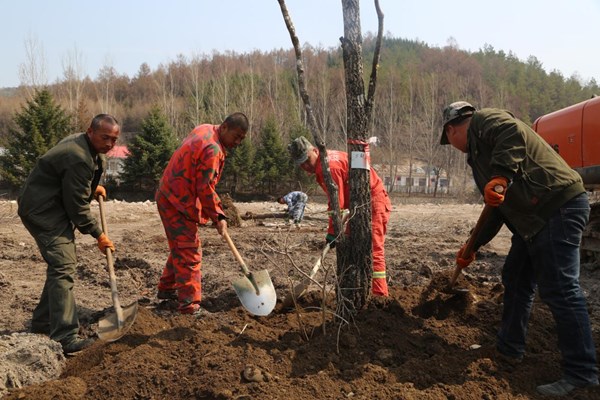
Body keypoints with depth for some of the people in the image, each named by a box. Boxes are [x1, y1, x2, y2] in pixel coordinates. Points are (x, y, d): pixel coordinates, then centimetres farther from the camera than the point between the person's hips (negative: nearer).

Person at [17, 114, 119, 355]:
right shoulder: (78, 159, -26)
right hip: (43, 211, -11)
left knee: (62, 264, 16)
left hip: (53, 207, 11)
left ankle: (43, 322, 29)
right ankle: (65, 337, -21)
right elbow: (77, 205, -21)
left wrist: (92, 189, 15)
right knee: (63, 267, -18)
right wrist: (99, 235, -12)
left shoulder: (80, 143, 8)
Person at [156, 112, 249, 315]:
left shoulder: (205, 129, 7)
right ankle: (189, 304, -8)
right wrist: (218, 216, -17)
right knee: (189, 252, -9)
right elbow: (206, 189, -24)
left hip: (170, 196, 10)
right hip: (178, 203, -10)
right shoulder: (212, 150, -24)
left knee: (180, 247, 20)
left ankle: (167, 288, 32)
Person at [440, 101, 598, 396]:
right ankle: (509, 348, 32)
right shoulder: (479, 150, 27)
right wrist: (474, 245, 29)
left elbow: (513, 133, -25)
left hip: (558, 207, -11)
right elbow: (498, 208, 28)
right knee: (515, 280, 18)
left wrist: (501, 176, -34)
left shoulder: (483, 121, 0)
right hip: (535, 217, 11)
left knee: (559, 290, -10)